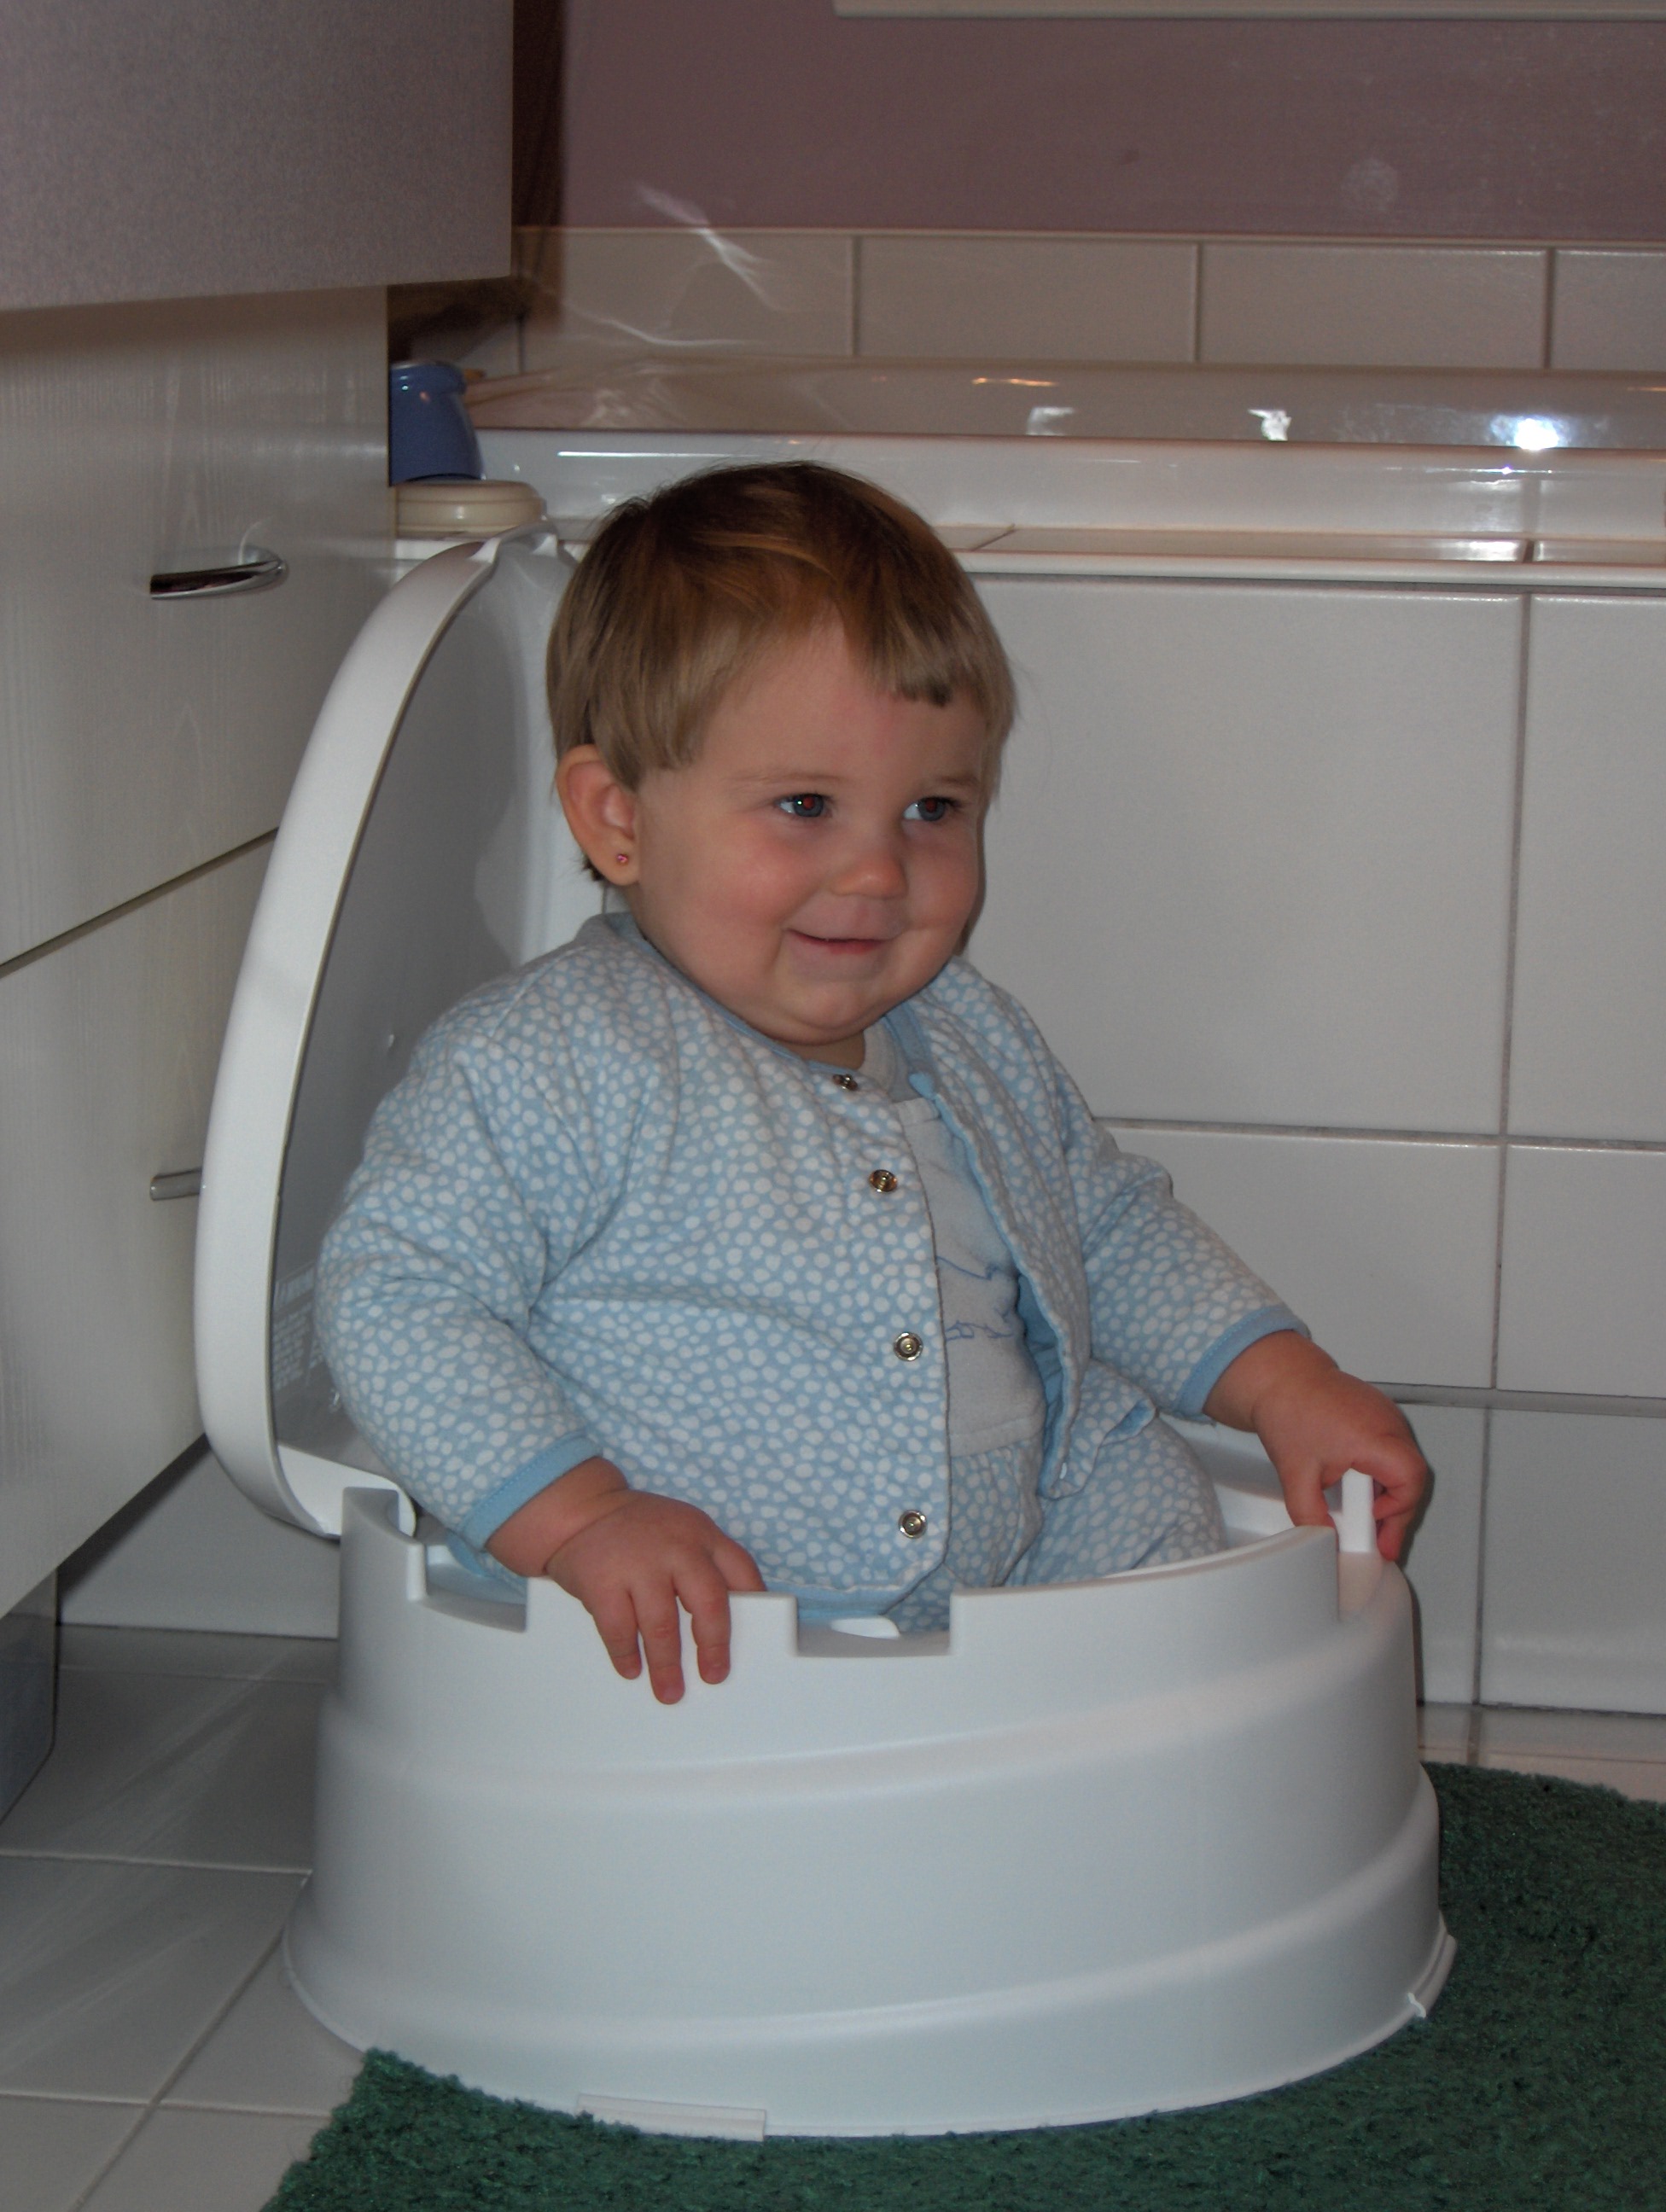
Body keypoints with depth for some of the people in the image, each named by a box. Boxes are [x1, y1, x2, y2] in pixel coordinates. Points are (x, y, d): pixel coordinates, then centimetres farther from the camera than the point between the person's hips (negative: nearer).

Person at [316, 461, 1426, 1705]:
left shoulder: (974, 1048, 14)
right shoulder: (542, 1065, -11)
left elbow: (1117, 1232, 29)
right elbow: (396, 1294, -16)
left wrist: (1283, 1382, 16)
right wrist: (579, 1521, -27)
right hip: (688, 1655, -7)